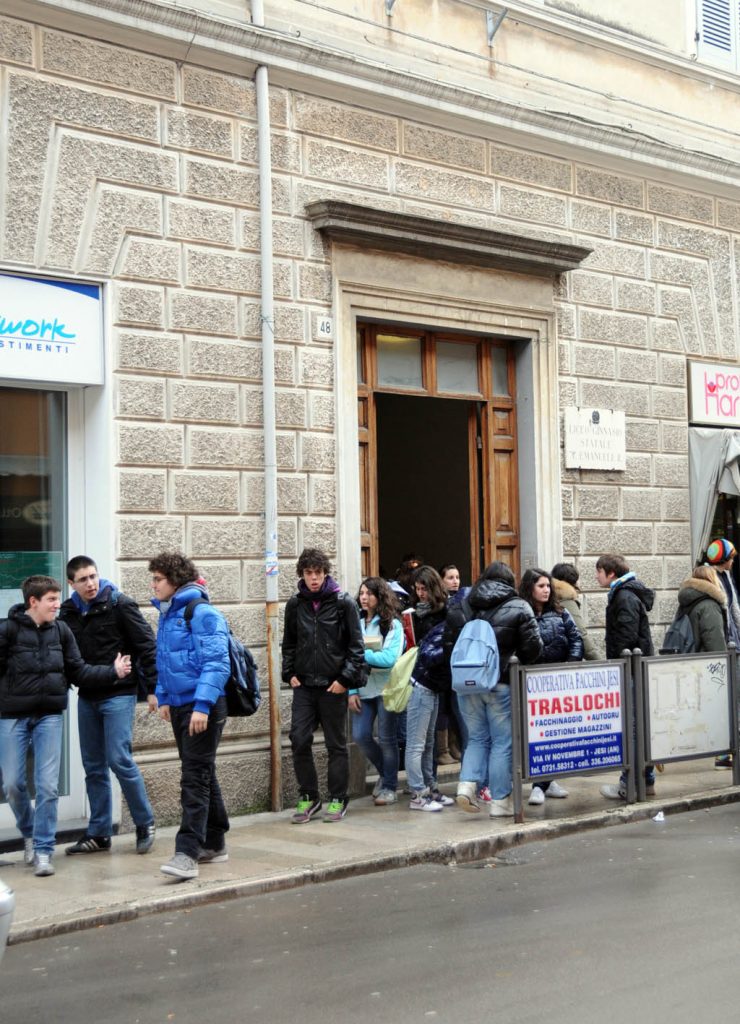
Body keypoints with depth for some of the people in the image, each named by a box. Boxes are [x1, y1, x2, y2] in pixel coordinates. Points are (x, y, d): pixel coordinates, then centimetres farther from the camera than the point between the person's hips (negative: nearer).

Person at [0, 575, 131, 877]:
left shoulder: (61, 631, 2)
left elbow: (77, 672, 7)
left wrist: (113, 671, -1)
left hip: (50, 716, 2)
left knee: (48, 785, -2)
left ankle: (44, 850, 7)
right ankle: (29, 834, 29)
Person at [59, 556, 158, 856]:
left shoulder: (119, 604, -8)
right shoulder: (68, 612, 7)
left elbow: (146, 646, -8)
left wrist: (152, 688, -12)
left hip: (118, 695, -6)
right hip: (87, 697, 6)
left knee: (119, 759, -10)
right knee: (93, 766, 9)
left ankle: (145, 823, 7)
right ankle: (98, 833, 18)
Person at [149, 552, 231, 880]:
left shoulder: (202, 613, -13)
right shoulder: (166, 614, 14)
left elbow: (216, 662, -19)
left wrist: (202, 704, -24)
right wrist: (164, 698, 19)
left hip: (203, 708, -9)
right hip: (179, 706, 9)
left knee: (195, 778, -11)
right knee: (202, 775, 16)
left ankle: (187, 853, -13)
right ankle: (214, 843, 26)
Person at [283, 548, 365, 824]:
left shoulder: (343, 603, -4)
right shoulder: (295, 604, 6)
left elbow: (356, 645, -3)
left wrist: (346, 679, -11)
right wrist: (289, 673, 4)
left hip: (333, 686, -3)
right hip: (304, 685, 3)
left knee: (336, 744, 6)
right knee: (299, 740, -2)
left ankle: (338, 799, 16)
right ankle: (308, 797, 11)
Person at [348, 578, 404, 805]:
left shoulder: (392, 624, -4)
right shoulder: (356, 623, 8)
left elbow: (390, 658, -15)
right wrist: (352, 691, -4)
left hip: (386, 689, -4)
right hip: (363, 689, 4)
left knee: (386, 739, 1)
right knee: (360, 735, -3)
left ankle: (389, 787, 15)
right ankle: (385, 772, 23)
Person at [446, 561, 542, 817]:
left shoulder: (460, 607, 8)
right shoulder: (518, 608, -3)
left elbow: (448, 645, 9)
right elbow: (532, 648, -6)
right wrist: (518, 662, 14)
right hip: (501, 684, -4)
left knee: (477, 738, 16)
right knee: (502, 742, 5)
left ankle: (467, 784, -3)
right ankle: (500, 801, 7)